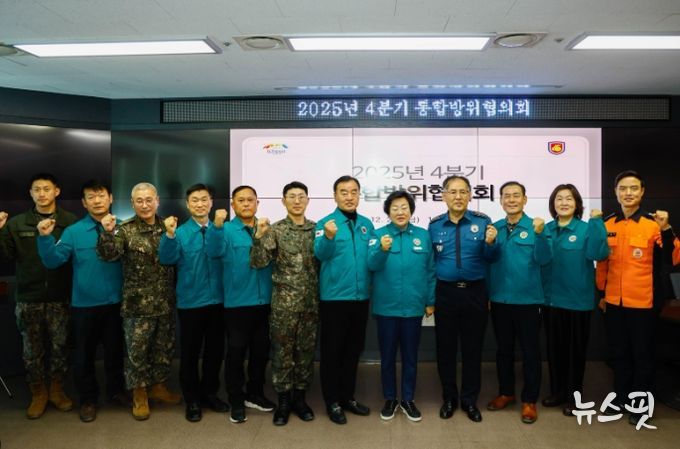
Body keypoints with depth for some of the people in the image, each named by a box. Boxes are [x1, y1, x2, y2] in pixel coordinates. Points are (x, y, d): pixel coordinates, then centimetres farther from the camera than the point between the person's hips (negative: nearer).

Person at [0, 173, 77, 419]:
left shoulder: (71, 222, -4)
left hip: (60, 297, -1)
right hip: (28, 298, 2)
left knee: (60, 346, 11)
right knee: (32, 349, 11)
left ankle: (56, 389, 29)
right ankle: (38, 394, 28)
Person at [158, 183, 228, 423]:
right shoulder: (180, 232, -3)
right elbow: (166, 259, -20)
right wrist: (169, 235, -33)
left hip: (216, 300, 2)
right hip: (190, 301, -2)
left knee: (215, 350, 13)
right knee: (190, 352, 7)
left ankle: (210, 393, 32)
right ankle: (192, 400, 23)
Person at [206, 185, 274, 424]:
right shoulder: (227, 230, -3)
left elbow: (270, 260, 5)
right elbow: (214, 251, -26)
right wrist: (217, 226, -40)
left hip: (263, 301, 4)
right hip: (237, 302, -4)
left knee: (261, 351, 14)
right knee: (236, 352, 4)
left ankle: (255, 394, 32)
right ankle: (236, 401, 19)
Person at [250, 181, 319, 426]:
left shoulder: (317, 229, 6)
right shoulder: (275, 230, -2)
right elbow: (258, 262, -13)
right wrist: (259, 235, -25)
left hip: (311, 302, 3)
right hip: (283, 303, -2)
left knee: (306, 351, 11)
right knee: (282, 351, 5)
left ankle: (299, 396, 25)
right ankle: (283, 399, 19)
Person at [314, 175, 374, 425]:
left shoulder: (366, 224, 8)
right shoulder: (325, 223, -7)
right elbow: (320, 254, -25)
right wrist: (328, 237, -43)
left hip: (361, 297, 5)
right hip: (334, 297, -5)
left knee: (354, 349, 15)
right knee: (332, 350, 5)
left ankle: (348, 396, 30)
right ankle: (332, 402, 18)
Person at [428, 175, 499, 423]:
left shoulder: (482, 221, -2)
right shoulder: (435, 225, 1)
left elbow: (491, 259, -2)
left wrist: (491, 243, -24)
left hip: (475, 293, 0)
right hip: (445, 293, 1)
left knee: (473, 348, 10)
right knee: (445, 348, 10)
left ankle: (470, 400, 25)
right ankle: (449, 398, 27)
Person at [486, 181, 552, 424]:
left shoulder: (536, 227, -4)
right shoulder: (493, 228, 5)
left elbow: (544, 259, -19)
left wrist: (540, 234, -30)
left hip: (527, 299, -3)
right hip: (499, 299, 3)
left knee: (530, 351, 7)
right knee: (504, 349, 16)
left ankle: (529, 400, 21)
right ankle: (506, 392, 32)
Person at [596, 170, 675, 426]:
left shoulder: (653, 223, -7)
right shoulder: (607, 225, 4)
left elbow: (670, 260, -17)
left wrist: (666, 230, -30)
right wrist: (601, 292, 13)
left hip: (643, 302, -4)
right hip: (614, 301, 4)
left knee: (642, 354, 9)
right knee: (618, 353, 16)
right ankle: (621, 396, 32)